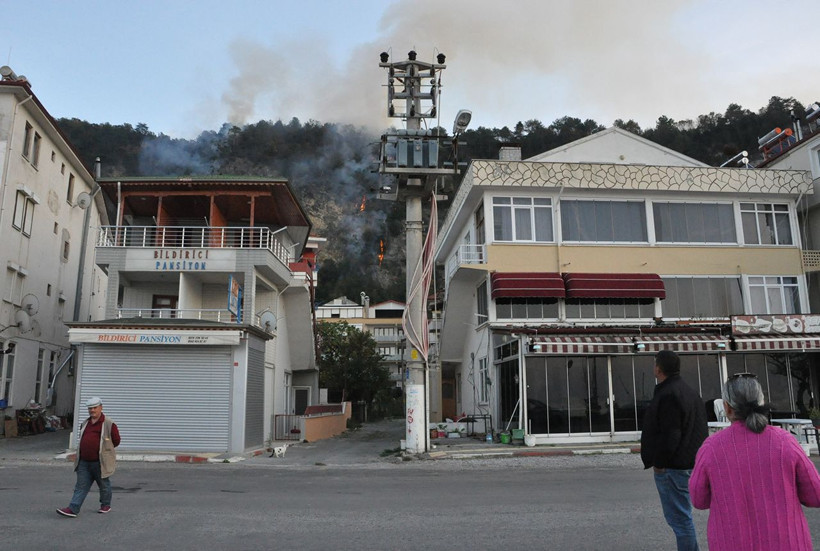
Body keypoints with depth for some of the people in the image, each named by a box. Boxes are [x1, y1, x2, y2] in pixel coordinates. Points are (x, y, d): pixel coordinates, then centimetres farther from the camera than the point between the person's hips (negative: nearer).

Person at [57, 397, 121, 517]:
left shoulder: (109, 424, -8)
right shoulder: (85, 424, 11)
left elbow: (116, 440, -3)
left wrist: (103, 449, 4)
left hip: (100, 462, -5)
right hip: (84, 462, 5)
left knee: (104, 485, 10)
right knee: (81, 486, 3)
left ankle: (106, 505, 26)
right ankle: (73, 509, 1)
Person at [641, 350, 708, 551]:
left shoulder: (668, 395, -19)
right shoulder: (688, 391, 14)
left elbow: (670, 435, -24)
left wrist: (659, 463, -15)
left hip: (672, 467, -11)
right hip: (690, 463, 11)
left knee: (679, 517, -3)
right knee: (681, 515, 20)